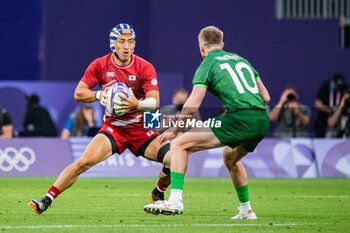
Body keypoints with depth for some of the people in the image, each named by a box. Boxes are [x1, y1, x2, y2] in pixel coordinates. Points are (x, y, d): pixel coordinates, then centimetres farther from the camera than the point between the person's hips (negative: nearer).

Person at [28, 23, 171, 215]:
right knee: (84, 161, -24)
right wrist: (99, 95, -23)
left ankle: (158, 195, 15)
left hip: (141, 130, 1)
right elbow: (78, 93, -4)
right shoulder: (100, 65, -4)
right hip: (112, 127, -1)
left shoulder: (145, 68, -7)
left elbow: (155, 102, -15)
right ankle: (46, 200, -19)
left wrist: (137, 104, -36)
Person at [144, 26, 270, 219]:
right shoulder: (240, 59, 26)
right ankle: (246, 210, 37)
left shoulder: (207, 64, 7)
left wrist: (175, 129, 10)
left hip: (239, 120, -7)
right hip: (262, 122, 7)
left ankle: (175, 200, -15)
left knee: (179, 145, -3)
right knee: (230, 157, 36)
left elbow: (192, 105, -4)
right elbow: (265, 97, 25)